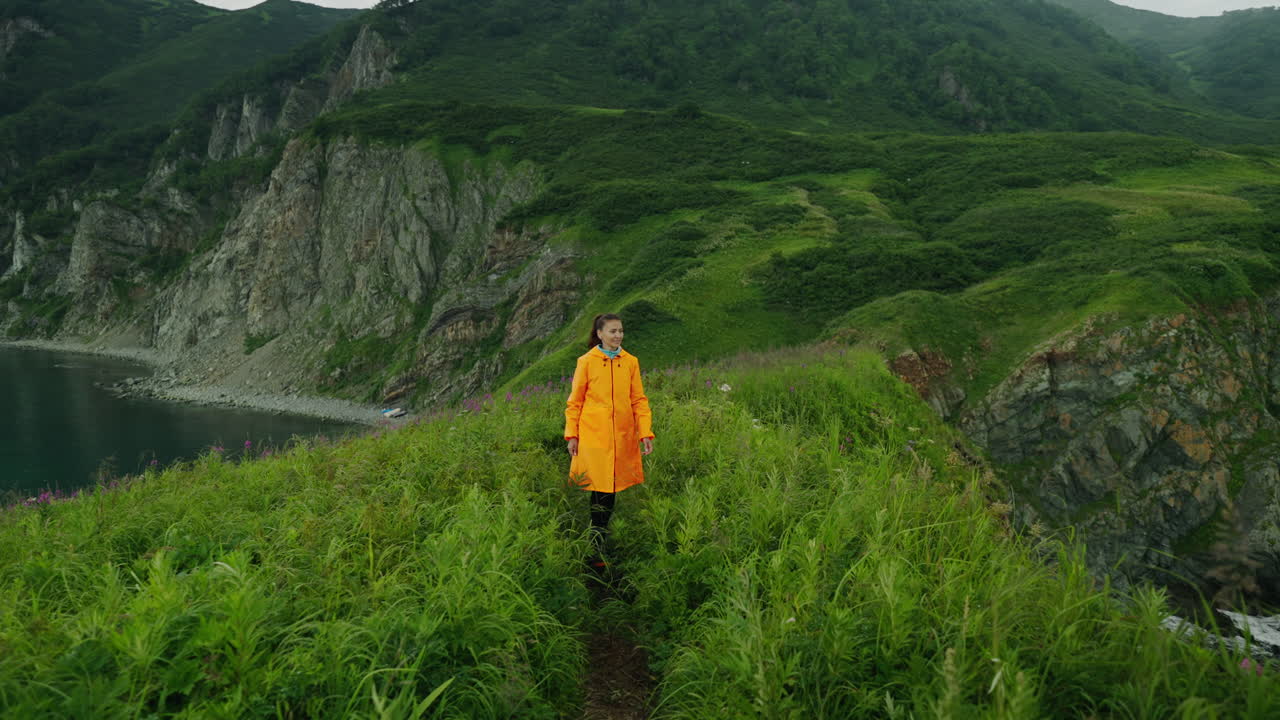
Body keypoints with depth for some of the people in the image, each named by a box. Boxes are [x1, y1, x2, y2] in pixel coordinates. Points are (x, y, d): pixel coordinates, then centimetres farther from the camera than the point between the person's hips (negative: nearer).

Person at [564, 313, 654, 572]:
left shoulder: (630, 362, 8)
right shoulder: (586, 362, 0)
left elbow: (639, 400, 9)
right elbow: (574, 402, 4)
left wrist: (646, 433, 0)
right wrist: (571, 435, -1)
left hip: (623, 437, 3)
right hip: (594, 435, -3)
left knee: (611, 491, 6)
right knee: (601, 492, -6)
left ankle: (600, 545, 19)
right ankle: (596, 552, 4)